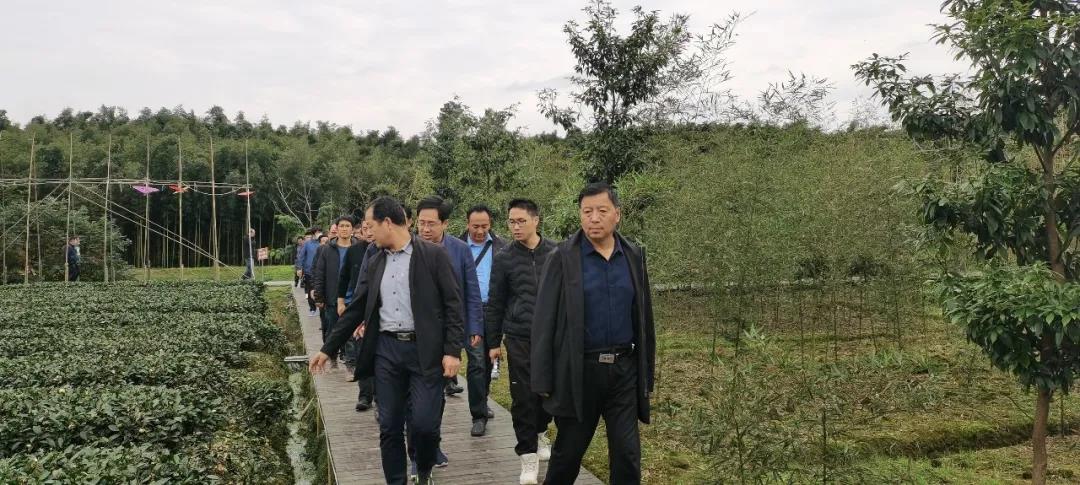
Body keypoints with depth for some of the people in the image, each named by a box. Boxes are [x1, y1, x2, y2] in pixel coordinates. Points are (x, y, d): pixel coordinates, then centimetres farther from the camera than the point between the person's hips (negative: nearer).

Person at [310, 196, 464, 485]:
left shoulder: (433, 255, -5)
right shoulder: (375, 263, 11)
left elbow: (453, 305, -7)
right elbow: (355, 310, 15)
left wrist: (453, 350, -14)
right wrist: (328, 349, 15)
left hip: (425, 350, -5)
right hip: (386, 350, 5)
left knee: (424, 423, -7)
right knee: (389, 427, 6)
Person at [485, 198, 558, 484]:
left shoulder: (556, 253, 2)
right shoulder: (504, 259, 0)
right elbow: (496, 304, 4)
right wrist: (493, 342, 4)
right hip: (519, 339, -1)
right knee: (523, 398, -2)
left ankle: (539, 434, 37)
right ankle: (528, 456, 8)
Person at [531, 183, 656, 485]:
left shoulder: (634, 256, 5)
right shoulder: (564, 257, -6)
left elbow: (644, 319, 9)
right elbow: (544, 321, -6)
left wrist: (647, 374, 9)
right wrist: (544, 380, -8)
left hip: (625, 370, 3)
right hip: (579, 370, -2)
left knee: (628, 455, 5)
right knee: (568, 452, 12)